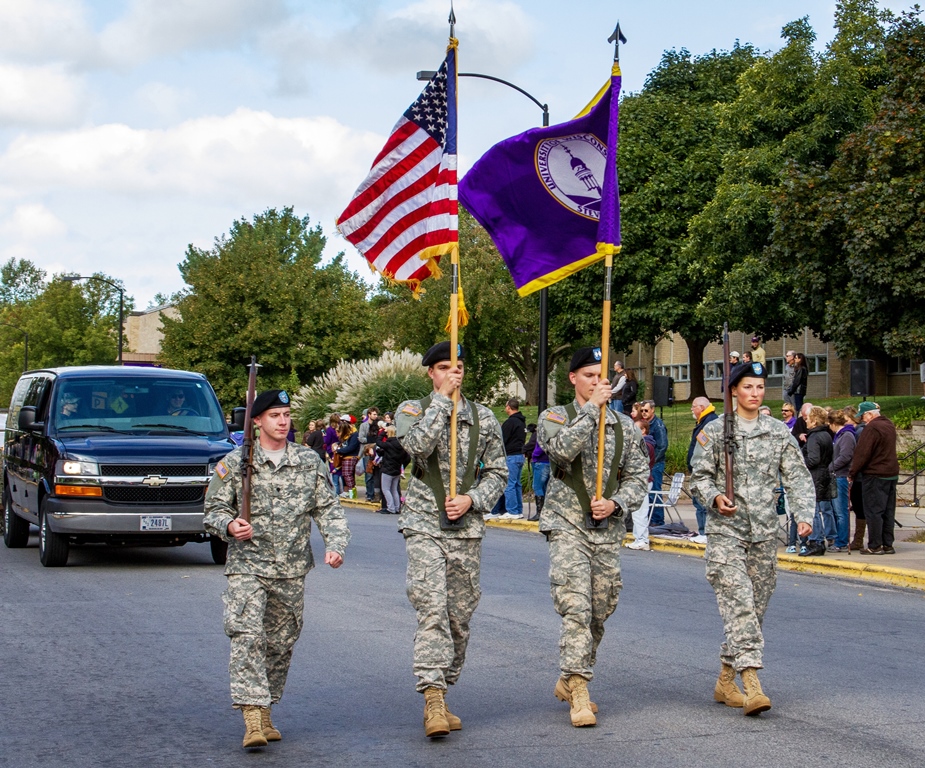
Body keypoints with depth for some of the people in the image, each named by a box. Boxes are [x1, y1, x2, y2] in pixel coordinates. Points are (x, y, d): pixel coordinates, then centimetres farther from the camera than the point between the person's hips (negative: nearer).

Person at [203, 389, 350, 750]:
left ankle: (265, 713, 23)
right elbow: (214, 510, 4)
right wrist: (229, 525, -18)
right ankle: (252, 717, -20)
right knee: (247, 636, -17)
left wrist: (335, 544, -8)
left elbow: (328, 508, 8)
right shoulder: (234, 462, 1)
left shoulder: (310, 461, 8)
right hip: (247, 564, -3)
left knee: (281, 643, 9)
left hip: (292, 571, 3)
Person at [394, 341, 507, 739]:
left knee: (460, 616, 7)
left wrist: (471, 500, -5)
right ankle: (433, 698, -22)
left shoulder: (483, 418, 10)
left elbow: (497, 472, 12)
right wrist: (442, 399, -13)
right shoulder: (411, 410, 3)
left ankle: (441, 697, 20)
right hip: (424, 524, -3)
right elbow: (418, 444, -18)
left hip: (467, 528, 3)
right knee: (432, 609, -17)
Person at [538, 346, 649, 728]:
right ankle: (579, 694, -16)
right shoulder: (555, 417, 1)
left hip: (609, 532, 4)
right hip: (567, 527, -4)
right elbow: (562, 449, -20)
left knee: (599, 613, 9)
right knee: (576, 608, -16)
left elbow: (638, 476, 9)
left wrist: (615, 503, -8)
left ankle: (567, 681, 27)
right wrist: (591, 409, -19)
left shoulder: (624, 426, 11)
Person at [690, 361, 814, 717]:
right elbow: (699, 476, 3)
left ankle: (725, 681, 20)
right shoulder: (714, 431, 1)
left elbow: (797, 476, 6)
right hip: (726, 530, -4)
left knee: (756, 606, 7)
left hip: (765, 531, 4)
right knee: (738, 603, -15)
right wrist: (715, 497, -17)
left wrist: (804, 515, -9)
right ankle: (752, 684, -22)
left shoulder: (778, 432, 8)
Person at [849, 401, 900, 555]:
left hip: (874, 475, -9)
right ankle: (888, 545, 14)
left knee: (873, 511, -4)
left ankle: (875, 546, -3)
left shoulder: (871, 428, -17)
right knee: (888, 511, 11)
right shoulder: (889, 425, 12)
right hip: (892, 473, 9)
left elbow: (862, 453, -19)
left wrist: (852, 473, -10)